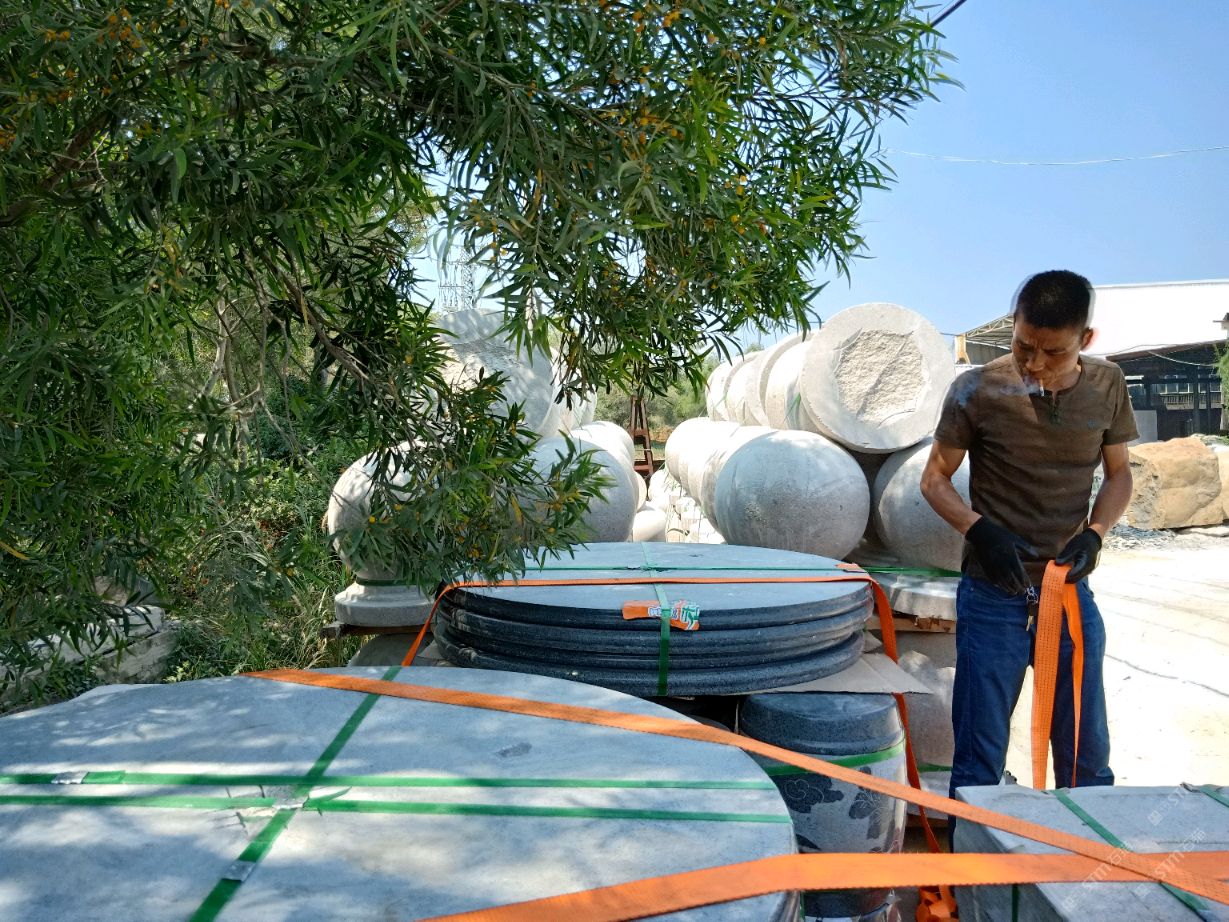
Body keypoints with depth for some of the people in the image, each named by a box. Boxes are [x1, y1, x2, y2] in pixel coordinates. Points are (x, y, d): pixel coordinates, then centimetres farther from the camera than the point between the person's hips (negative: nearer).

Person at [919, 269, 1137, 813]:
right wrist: (979, 529, -20)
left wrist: (1094, 533, -9)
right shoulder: (977, 391, -11)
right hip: (994, 598, -3)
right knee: (980, 758, 5)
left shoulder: (1107, 387, -1)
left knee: (1088, 754, 15)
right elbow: (935, 478, -3)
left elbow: (1118, 472, 10)